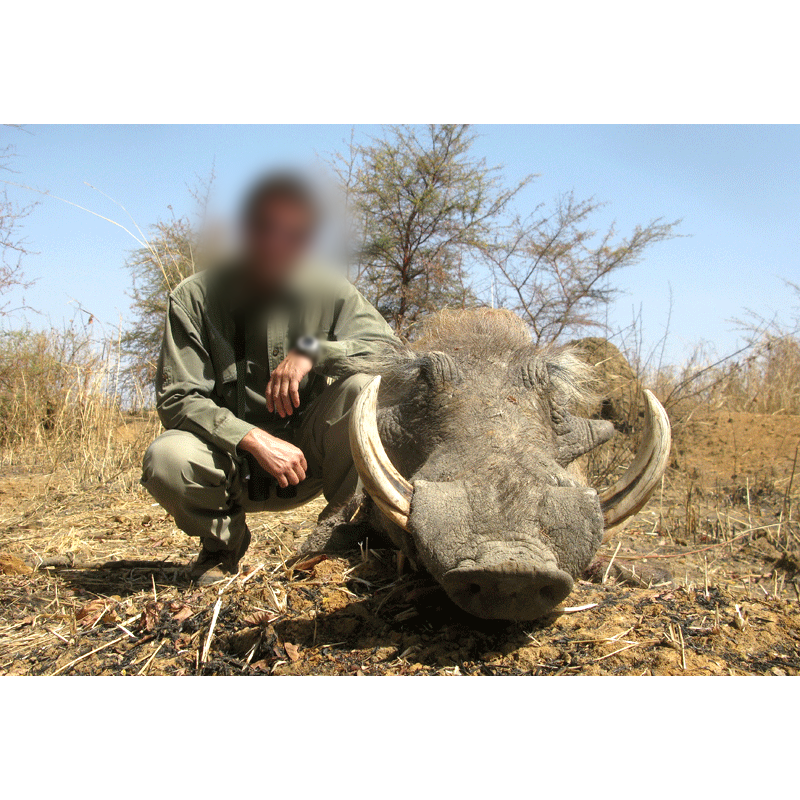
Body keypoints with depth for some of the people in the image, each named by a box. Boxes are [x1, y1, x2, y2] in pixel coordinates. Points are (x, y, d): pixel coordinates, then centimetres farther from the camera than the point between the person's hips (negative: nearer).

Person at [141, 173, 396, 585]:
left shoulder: (328, 292, -6)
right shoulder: (194, 297, -9)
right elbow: (176, 399, -14)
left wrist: (314, 349, -29)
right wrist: (256, 441, -27)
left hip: (308, 457, 0)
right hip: (232, 458, 0)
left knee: (363, 386, -26)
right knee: (165, 458, -31)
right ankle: (224, 539, 4)